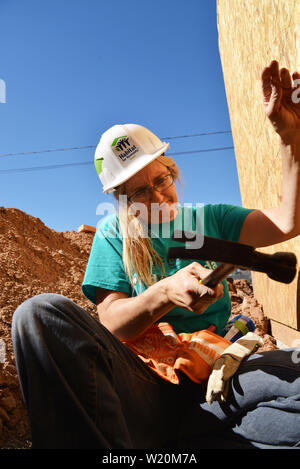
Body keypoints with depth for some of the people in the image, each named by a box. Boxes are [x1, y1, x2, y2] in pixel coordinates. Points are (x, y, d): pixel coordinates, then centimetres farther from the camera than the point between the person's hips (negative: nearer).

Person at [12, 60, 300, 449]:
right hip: (142, 384, -1)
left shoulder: (210, 219, 14)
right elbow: (109, 324, -3)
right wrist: (166, 293, -23)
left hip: (211, 383, 2)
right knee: (41, 312, -26)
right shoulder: (113, 234, 8)